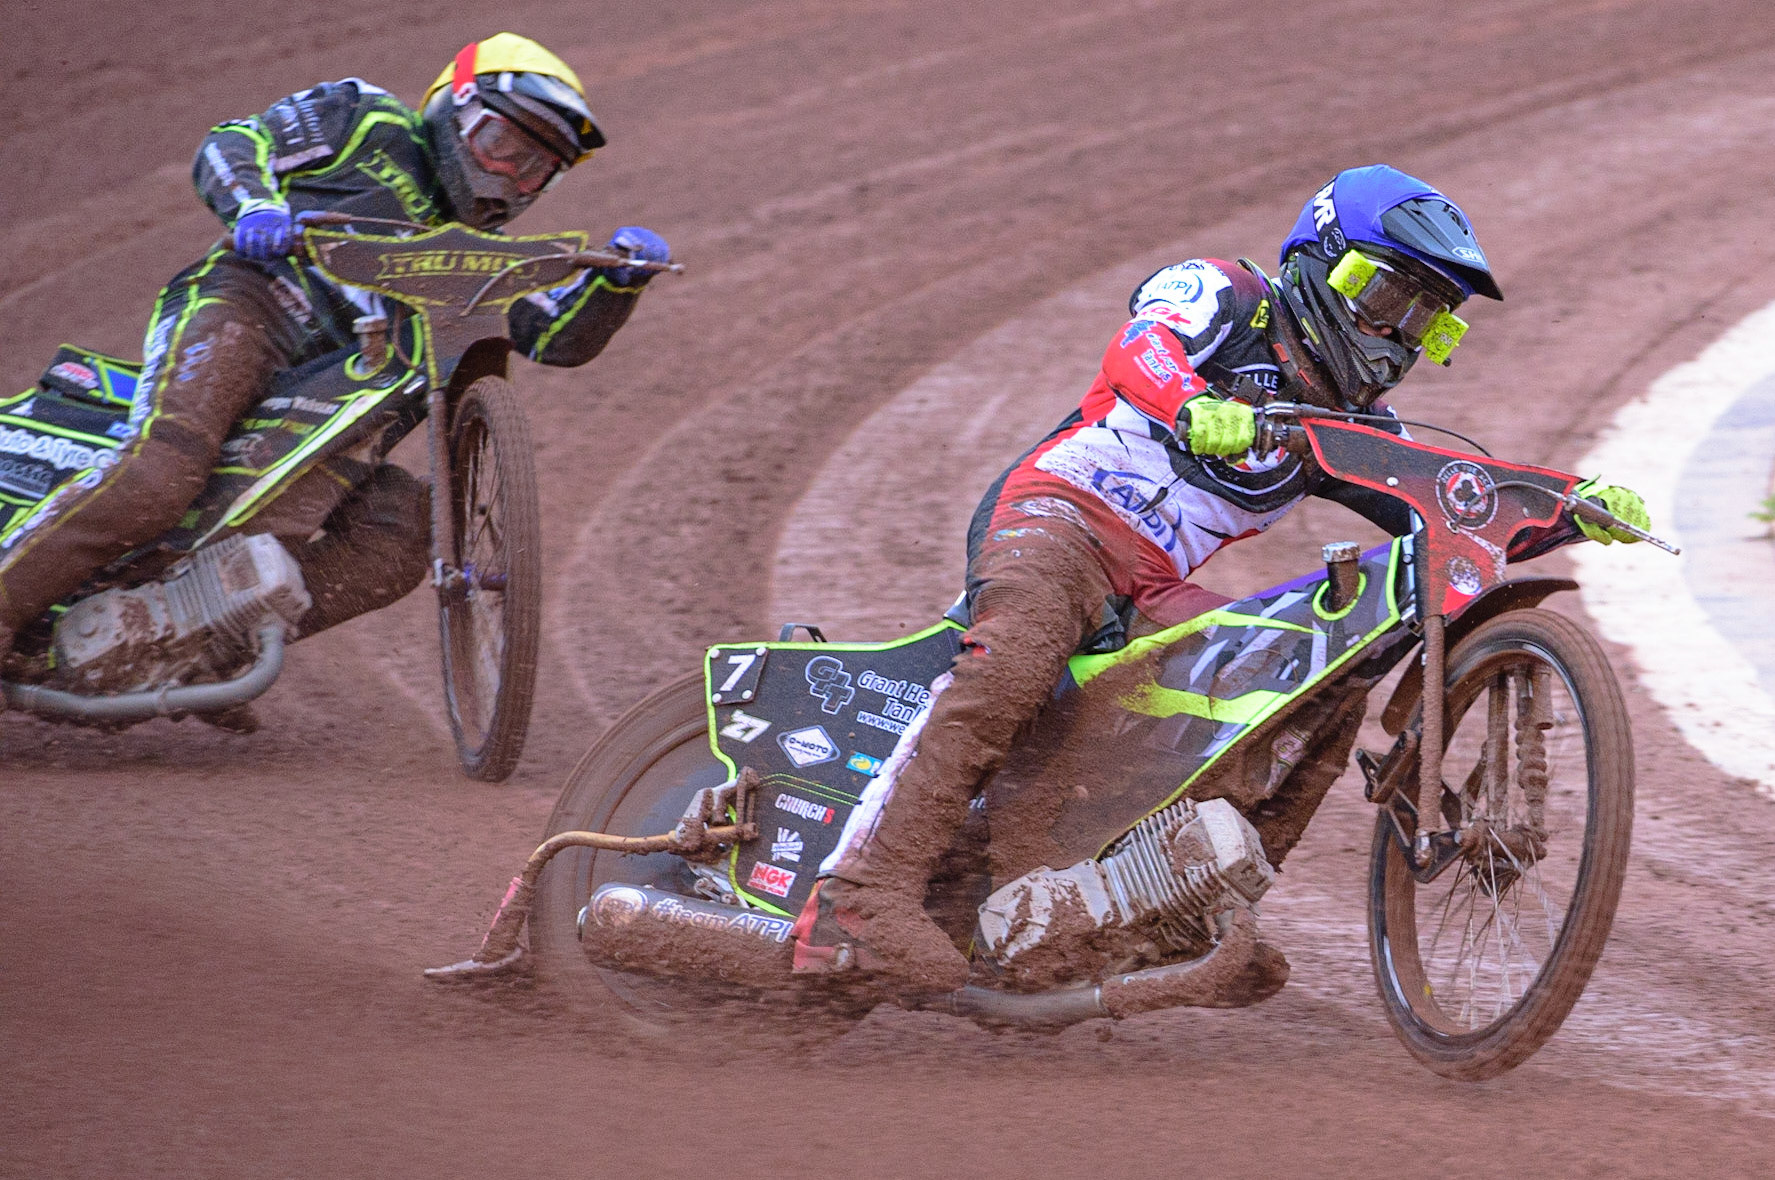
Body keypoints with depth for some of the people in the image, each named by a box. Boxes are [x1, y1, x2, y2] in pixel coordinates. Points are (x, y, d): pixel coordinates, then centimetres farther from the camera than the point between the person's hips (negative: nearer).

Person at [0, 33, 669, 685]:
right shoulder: (369, 122, 12)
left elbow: (559, 336, 18)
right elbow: (229, 146, 4)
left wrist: (620, 276, -1)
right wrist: (255, 205, -19)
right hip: (236, 313, -7)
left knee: (402, 539, -15)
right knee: (157, 482, -33)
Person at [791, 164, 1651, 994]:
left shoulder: (1353, 430, 23)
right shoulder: (1225, 297, 4)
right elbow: (1138, 353, -18)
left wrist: (1579, 511, 0)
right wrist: (1197, 407, -41)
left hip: (1150, 589, 7)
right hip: (1057, 511, -7)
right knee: (1016, 662, -36)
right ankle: (864, 893, -44)